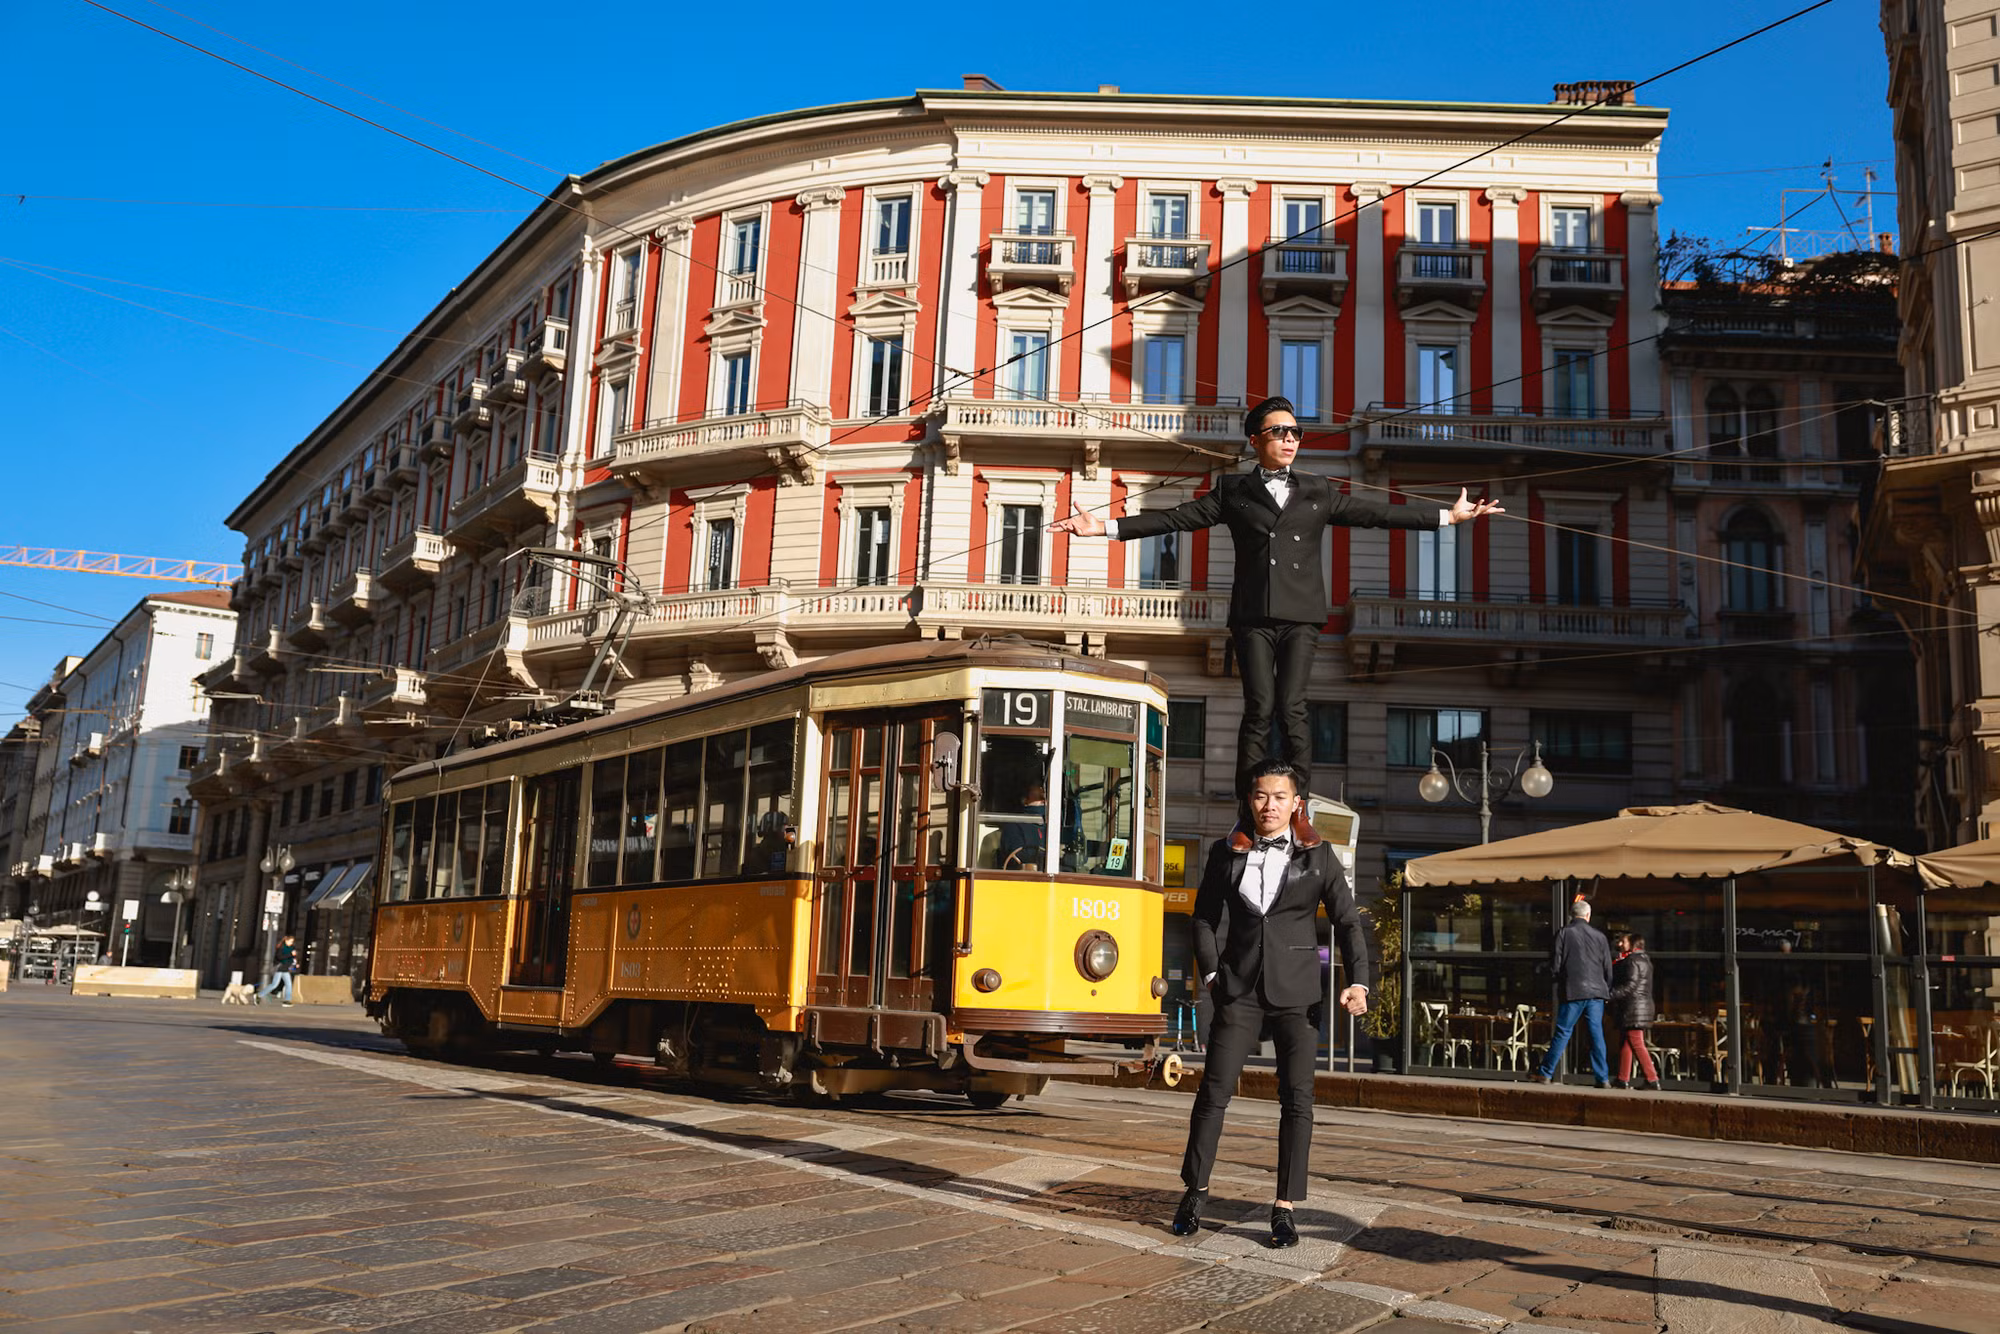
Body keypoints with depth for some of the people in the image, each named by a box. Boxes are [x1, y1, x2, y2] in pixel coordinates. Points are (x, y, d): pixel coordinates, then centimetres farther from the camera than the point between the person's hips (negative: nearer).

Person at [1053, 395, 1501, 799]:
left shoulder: (1318, 491, 17)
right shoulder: (1233, 490, 13)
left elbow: (1377, 513, 19)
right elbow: (1176, 518, 8)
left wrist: (1448, 516, 17)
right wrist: (1107, 527, -1)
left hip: (1300, 615, 1)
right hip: (1253, 615, -1)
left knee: (1292, 708, -9)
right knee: (1259, 709, -7)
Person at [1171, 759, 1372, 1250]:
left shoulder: (1317, 856, 5)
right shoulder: (1227, 853, 8)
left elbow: (1348, 922, 4)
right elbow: (1205, 915, 10)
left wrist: (1358, 982, -7)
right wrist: (1211, 972, -1)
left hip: (1297, 992, 0)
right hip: (1240, 989, 0)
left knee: (1297, 1097, -1)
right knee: (1214, 1089, -3)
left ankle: (1284, 1209, 7)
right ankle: (1195, 1191, 14)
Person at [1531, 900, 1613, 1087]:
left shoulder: (1564, 933, -1)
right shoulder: (1599, 936, 7)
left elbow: (1556, 965, -3)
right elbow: (1608, 968, 10)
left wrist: (1560, 983, 15)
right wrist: (1607, 991, 21)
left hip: (1574, 992, -2)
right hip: (1596, 991, 2)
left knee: (1562, 1032, 1)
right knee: (1596, 1034, 5)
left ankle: (1545, 1073, 5)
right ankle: (1603, 1078, 5)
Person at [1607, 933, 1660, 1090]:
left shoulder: (1633, 961, -12)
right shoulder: (1644, 959, 19)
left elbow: (1630, 986, -19)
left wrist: (1610, 994, -18)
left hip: (1633, 1008, -10)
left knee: (1636, 1044, -9)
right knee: (1625, 1043, 11)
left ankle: (1652, 1079, -10)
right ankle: (1623, 1079, 13)